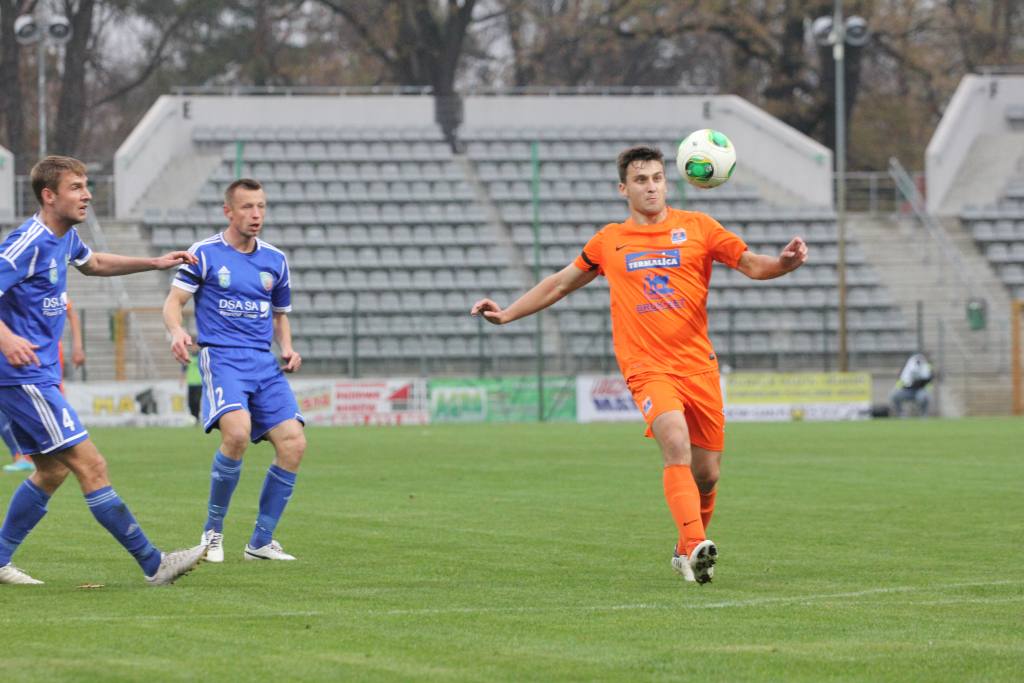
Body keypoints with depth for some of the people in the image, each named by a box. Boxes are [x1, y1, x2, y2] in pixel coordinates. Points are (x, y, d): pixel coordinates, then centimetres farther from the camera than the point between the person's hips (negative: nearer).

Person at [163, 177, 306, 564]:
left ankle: (261, 542, 2)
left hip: (264, 364, 5)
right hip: (221, 357, -5)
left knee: (293, 443, -12)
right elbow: (173, 303, 2)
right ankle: (213, 529, -9)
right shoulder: (205, 253, 2)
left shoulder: (275, 260, 15)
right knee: (237, 431, -30)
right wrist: (177, 332, -20)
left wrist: (288, 349, 7)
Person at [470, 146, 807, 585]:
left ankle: (687, 554, 29)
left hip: (698, 365, 2)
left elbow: (752, 265, 6)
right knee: (677, 445, -28)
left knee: (707, 474, 5)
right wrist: (507, 314, 22)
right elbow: (561, 283, 25)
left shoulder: (697, 227, 8)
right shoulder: (608, 241, 12)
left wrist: (784, 263, -15)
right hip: (647, 367, -2)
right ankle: (695, 546, -36)